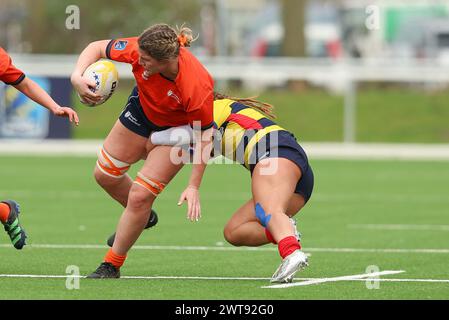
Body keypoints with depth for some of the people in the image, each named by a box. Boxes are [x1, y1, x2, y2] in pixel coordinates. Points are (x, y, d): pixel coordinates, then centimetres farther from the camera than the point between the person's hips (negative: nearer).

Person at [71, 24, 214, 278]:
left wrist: (194, 186, -26)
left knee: (140, 195, -12)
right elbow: (97, 48, -15)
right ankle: (142, 218, 44)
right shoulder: (139, 50, -33)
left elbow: (205, 135, -27)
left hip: (177, 128, -5)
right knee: (105, 174, 14)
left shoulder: (197, 87, -42)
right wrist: (77, 77, -35)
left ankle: (112, 266, 7)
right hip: (143, 109, 5)